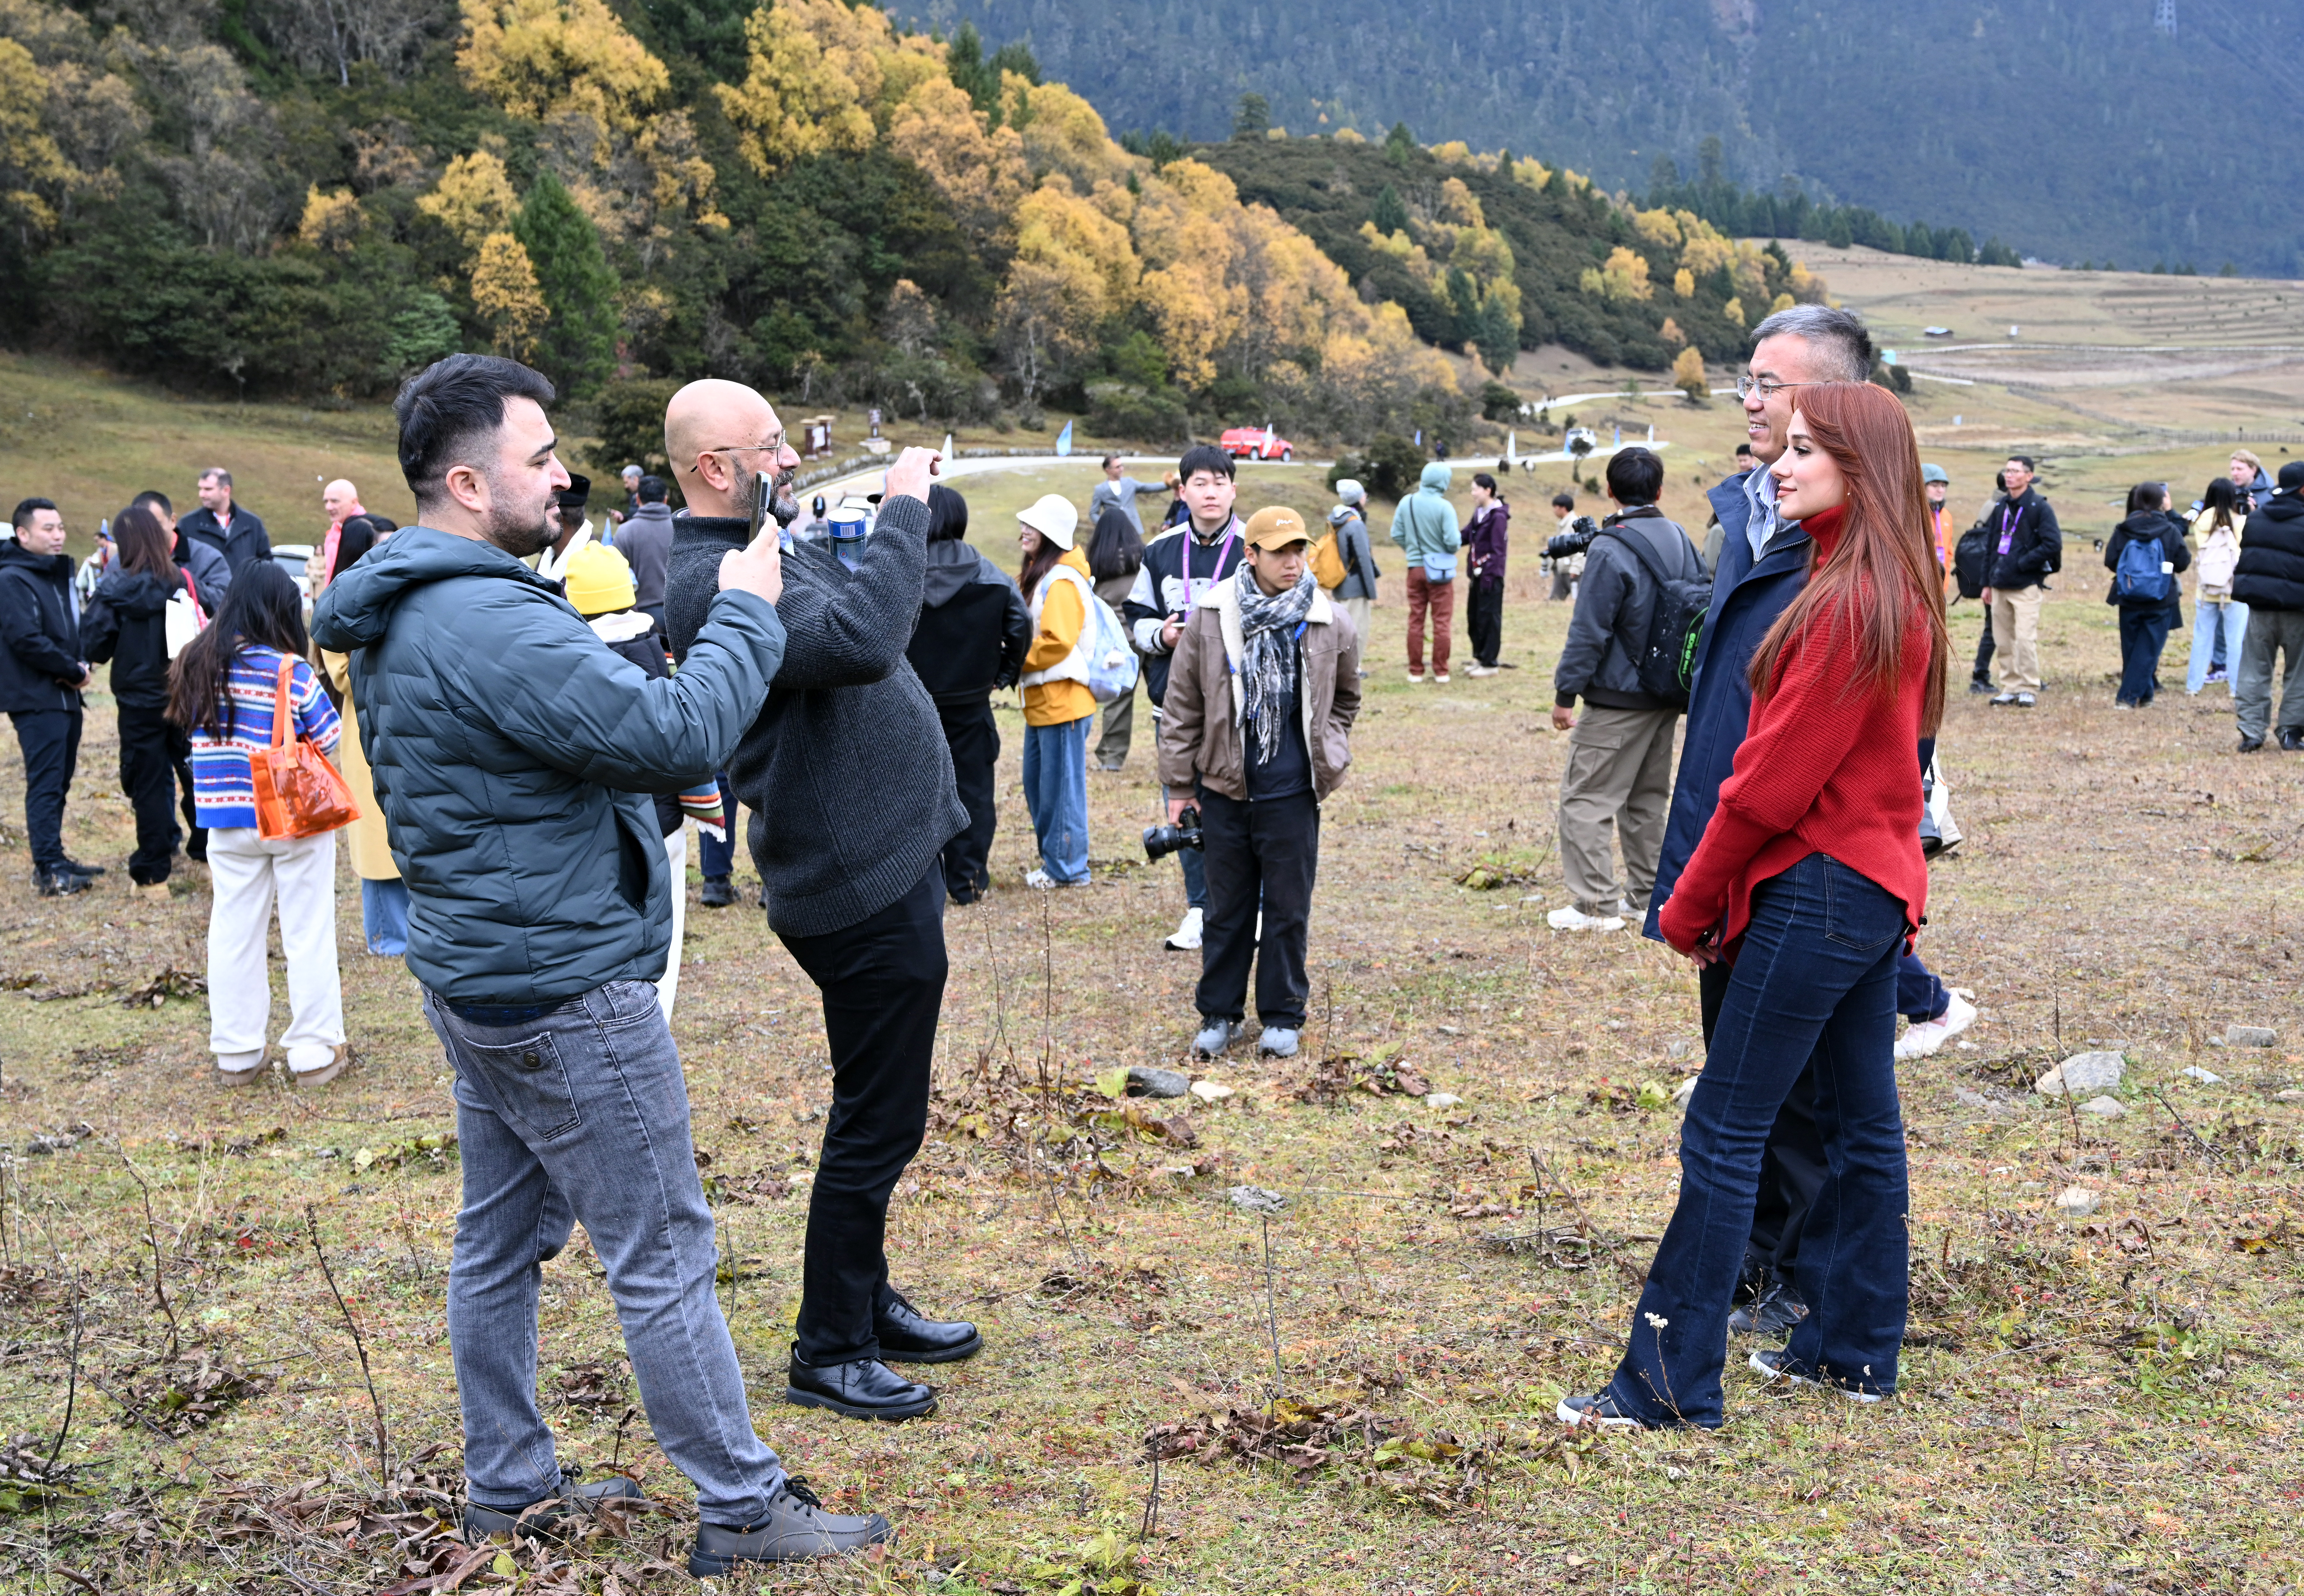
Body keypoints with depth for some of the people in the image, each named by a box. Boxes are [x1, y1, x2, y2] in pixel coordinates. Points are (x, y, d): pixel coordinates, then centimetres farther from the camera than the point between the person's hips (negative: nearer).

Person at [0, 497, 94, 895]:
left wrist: (83, 664, 0)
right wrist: (75, 672, -13)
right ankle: (49, 869, -11)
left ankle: (54, 858, 21)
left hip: (66, 695, 9)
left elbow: (76, 626, 20)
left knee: (60, 781, 13)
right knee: (45, 783, -10)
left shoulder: (60, 573, 16)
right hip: (37, 698, -9)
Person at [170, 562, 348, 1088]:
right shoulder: (292, 671, -16)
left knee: (233, 934, 11)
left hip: (227, 822, 4)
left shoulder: (198, 665, -1)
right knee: (308, 935, 5)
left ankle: (236, 1055, 18)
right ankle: (314, 1053, 10)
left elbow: (192, 728, 9)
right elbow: (328, 738, -10)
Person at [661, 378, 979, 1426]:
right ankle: (827, 1356, 14)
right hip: (863, 892, -11)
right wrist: (904, 511, -25)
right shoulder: (710, 582, -21)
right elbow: (865, 640, -35)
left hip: (891, 863, 11)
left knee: (883, 1114, 21)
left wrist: (894, 517, 7)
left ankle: (870, 1306, 36)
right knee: (875, 1126, 0)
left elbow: (860, 636, 20)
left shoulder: (766, 549, 12)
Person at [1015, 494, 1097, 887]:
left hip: (1062, 701, -10)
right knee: (1037, 783, 17)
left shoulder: (1062, 582, -17)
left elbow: (1057, 642, -25)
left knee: (1061, 785, -1)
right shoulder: (1037, 575, 15)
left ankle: (1067, 868, 8)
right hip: (1041, 700, 10)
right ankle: (1053, 858, 28)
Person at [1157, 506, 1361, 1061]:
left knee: (1288, 908, 8)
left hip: (1293, 792, 0)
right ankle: (1219, 1012, 24)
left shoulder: (1331, 624, -1)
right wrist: (1179, 785, 4)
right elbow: (1183, 706, 4)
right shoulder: (1210, 618, -4)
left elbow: (1346, 698, 18)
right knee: (1228, 908, 11)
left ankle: (1283, 1015, 22)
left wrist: (1327, 754, 10)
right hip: (1225, 787, 0)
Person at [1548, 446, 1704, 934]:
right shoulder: (1683, 540, 7)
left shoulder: (1610, 550, -18)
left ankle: (1598, 903, -5)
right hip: (1670, 693, 8)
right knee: (1648, 797, 18)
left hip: (1619, 699, -8)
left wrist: (1565, 693, -11)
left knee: (1585, 798, -3)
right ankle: (1645, 892, 23)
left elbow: (1589, 632, -18)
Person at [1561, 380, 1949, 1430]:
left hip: (1818, 890, -10)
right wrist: (1715, 897, 12)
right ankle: (1856, 1349, 26)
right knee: (1862, 1123, 15)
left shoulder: (1851, 603, -19)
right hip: (1877, 883, 10)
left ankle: (1670, 1385, -2)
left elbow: (1774, 781, -18)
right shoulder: (1899, 593, 12)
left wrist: (1692, 904, -6)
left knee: (1722, 1135, -6)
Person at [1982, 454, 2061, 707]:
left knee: (2025, 639, -10)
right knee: (2002, 641, 6)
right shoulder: (2001, 508, 14)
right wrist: (1988, 583, 17)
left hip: (2027, 585, -6)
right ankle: (2009, 688, 13)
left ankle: (2028, 689, -3)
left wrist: (2022, 564, -15)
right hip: (2001, 586, 6)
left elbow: (2053, 544, -14)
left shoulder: (2040, 507, -6)